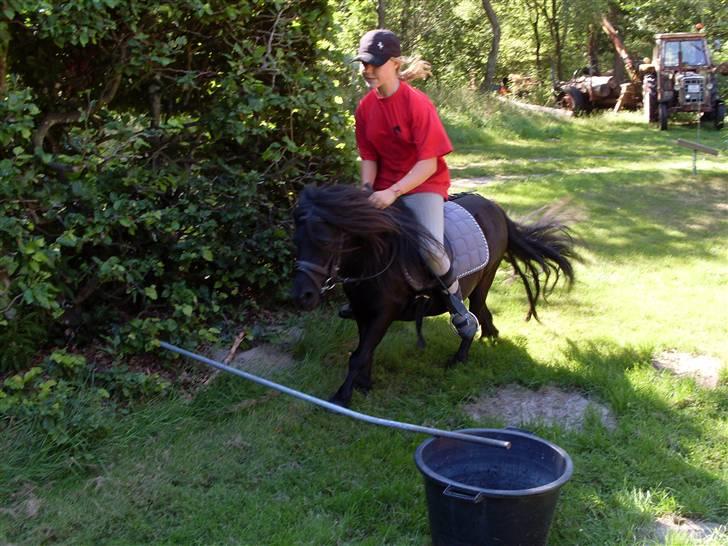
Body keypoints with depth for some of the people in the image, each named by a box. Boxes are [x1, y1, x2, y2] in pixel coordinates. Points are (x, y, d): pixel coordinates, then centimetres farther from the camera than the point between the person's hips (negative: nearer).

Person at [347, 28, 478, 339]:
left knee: (430, 247, -30)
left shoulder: (417, 103, -19)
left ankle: (458, 308, -3)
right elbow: (368, 157, 6)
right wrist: (367, 190, -13)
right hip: (385, 188, 7)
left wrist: (393, 192, -30)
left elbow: (429, 163, -21)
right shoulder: (365, 107, 0)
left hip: (424, 184, -7)